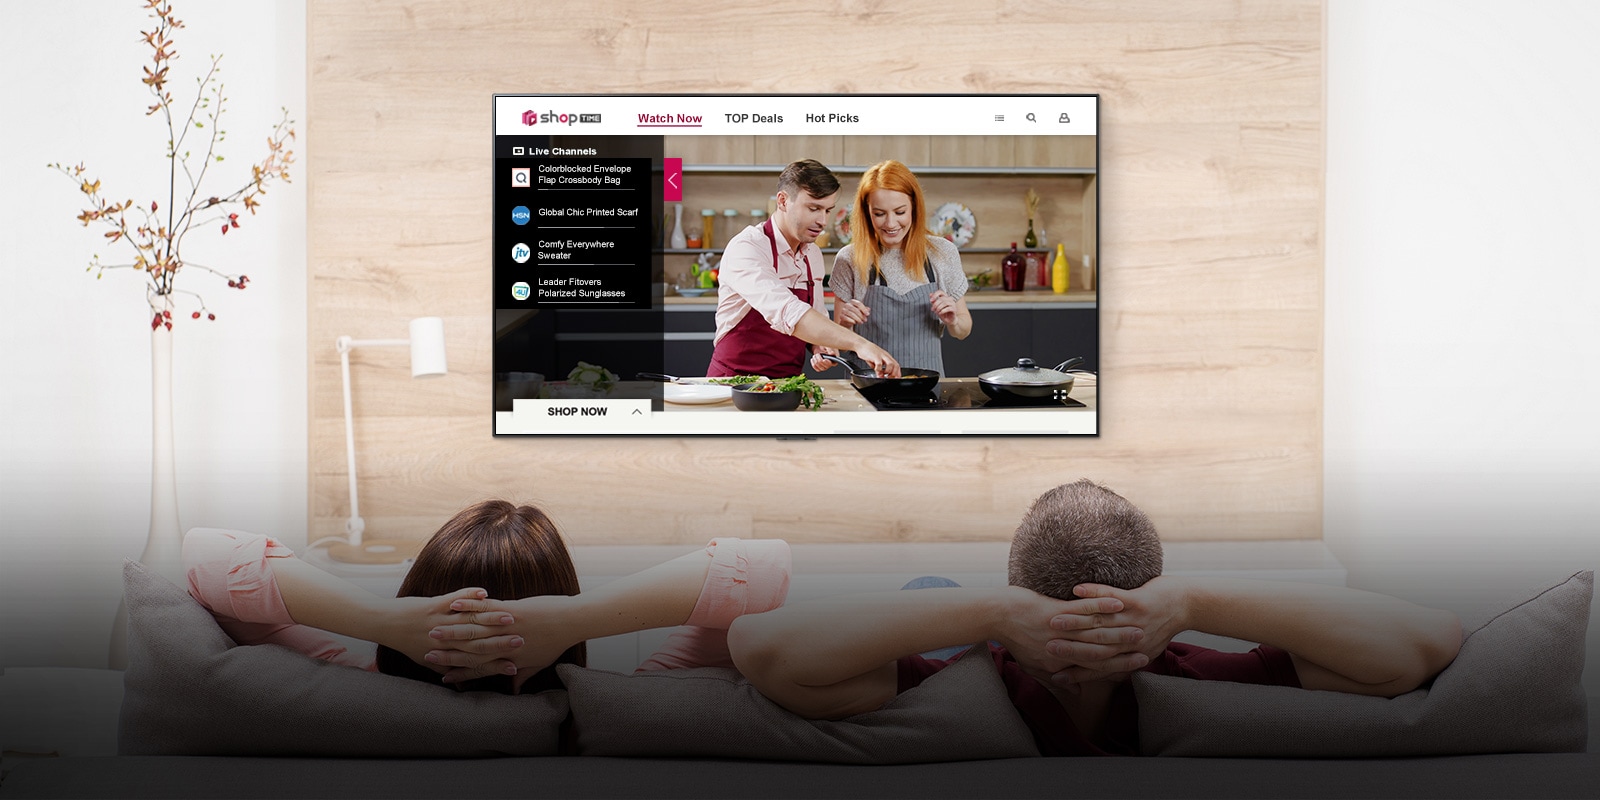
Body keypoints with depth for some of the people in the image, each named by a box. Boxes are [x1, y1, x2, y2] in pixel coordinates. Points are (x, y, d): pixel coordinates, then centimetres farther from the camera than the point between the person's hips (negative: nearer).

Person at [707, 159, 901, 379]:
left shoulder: (813, 255, 8)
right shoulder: (745, 248, -17)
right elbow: (784, 312, -32)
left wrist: (821, 348, -6)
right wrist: (858, 344, -38)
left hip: (788, 385, 6)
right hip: (736, 382, -6)